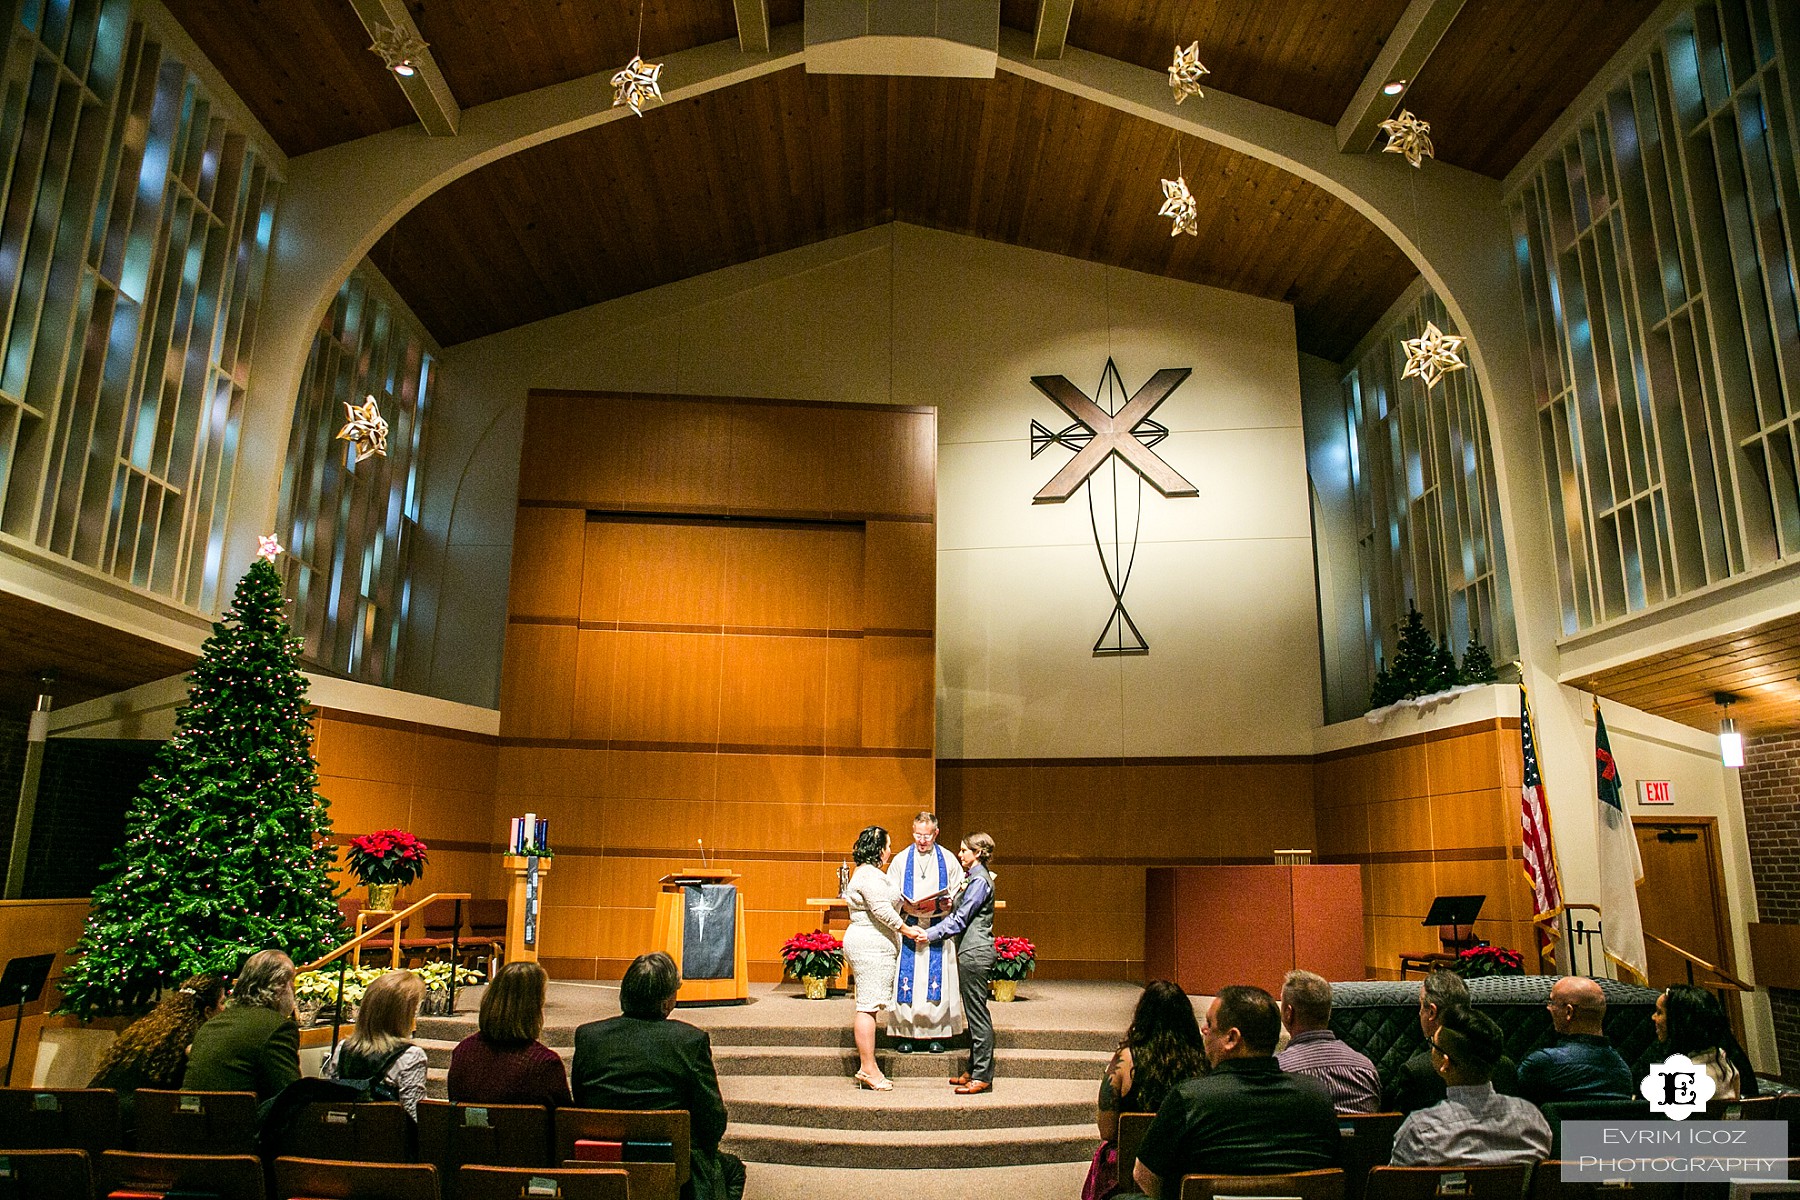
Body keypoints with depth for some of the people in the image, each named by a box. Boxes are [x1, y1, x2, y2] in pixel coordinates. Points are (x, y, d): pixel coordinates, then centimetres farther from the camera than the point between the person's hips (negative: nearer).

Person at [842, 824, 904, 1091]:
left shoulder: (866, 872, 21)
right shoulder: (871, 874, -14)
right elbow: (882, 909, -21)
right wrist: (906, 929, -12)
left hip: (868, 945, 11)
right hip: (871, 947, -11)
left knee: (868, 1006, 11)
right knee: (868, 1005, -8)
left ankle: (867, 1068, 15)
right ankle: (868, 1069, -6)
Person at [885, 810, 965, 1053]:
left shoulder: (948, 860, 7)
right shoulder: (901, 860, 8)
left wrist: (945, 904, -12)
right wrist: (906, 906, -14)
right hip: (908, 930, 0)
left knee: (937, 981, -1)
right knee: (906, 980, -2)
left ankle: (936, 1035, 8)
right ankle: (904, 1034, 7)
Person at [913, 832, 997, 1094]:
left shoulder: (980, 881, -13)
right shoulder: (973, 878, 17)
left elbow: (960, 919, -16)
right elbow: (958, 915, 17)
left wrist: (930, 935, -14)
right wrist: (926, 931, 9)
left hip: (975, 952, -10)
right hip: (971, 951, 10)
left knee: (977, 1013, -6)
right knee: (974, 1013, 13)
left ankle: (983, 1077, -1)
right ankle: (974, 1071, 19)